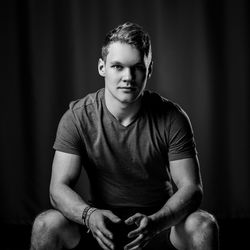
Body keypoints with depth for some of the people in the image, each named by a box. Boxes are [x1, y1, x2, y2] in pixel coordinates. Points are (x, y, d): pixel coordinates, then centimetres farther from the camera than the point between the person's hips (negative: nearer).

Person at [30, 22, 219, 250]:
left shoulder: (172, 118, -12)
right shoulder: (77, 117, -10)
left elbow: (191, 188, -15)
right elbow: (59, 187, -13)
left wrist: (154, 222, -35)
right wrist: (89, 214, -36)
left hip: (161, 217, 0)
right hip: (102, 222, 1)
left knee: (204, 226, -30)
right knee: (46, 225, -26)